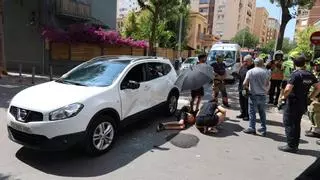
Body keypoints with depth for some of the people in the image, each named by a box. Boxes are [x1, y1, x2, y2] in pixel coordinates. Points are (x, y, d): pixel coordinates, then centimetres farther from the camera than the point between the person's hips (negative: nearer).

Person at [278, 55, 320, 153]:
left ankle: (291, 146, 5)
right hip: (303, 104, 7)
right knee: (297, 124, 16)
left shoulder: (296, 74, -16)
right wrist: (310, 97, 15)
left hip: (292, 103, -7)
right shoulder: (310, 75, 6)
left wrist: (284, 96, -8)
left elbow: (288, 89, -25)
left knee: (288, 124, 2)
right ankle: (295, 145, 24)